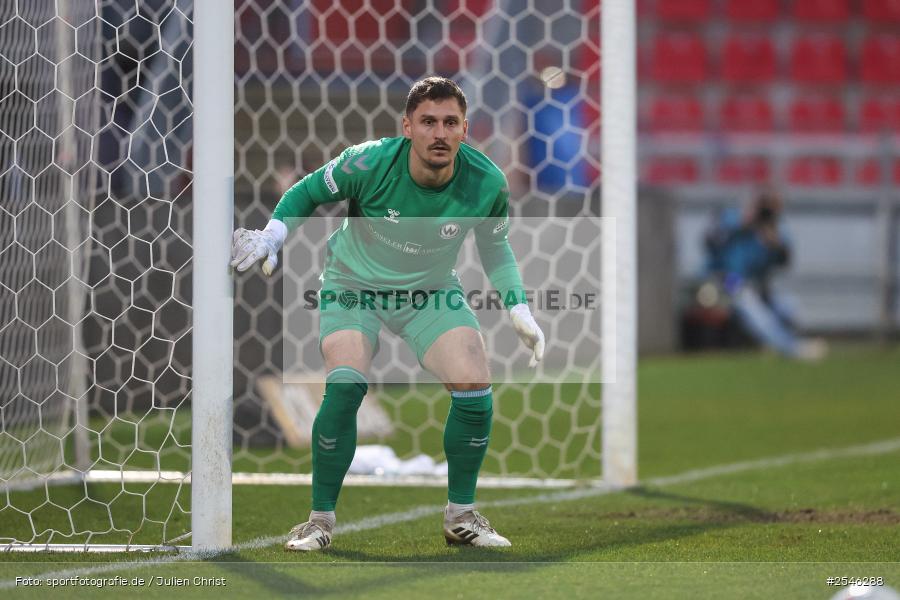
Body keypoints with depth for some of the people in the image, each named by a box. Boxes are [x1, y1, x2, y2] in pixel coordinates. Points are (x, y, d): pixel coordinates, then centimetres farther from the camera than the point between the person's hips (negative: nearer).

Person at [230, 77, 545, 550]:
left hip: (432, 291, 2)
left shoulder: (487, 183, -18)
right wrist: (272, 235, -23)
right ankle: (320, 520, -10)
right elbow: (306, 194, -6)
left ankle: (461, 515, 7)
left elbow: (495, 246, 4)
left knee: (474, 391, -15)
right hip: (353, 285, -2)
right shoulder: (369, 163, -25)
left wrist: (519, 310, -2)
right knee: (345, 386, -26)